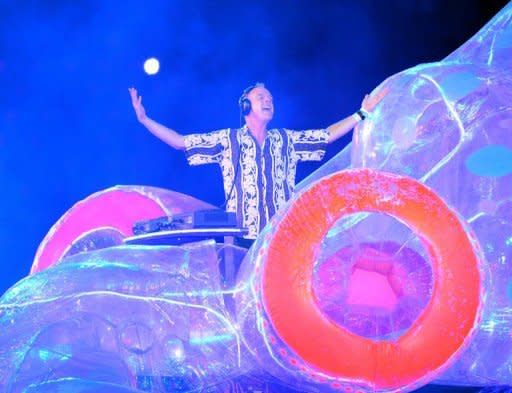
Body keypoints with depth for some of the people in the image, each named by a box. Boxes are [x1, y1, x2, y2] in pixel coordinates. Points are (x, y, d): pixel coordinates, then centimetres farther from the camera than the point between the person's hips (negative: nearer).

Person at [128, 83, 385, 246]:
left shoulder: (286, 140, 16)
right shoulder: (227, 140, 8)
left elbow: (328, 136, 20)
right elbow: (181, 142, 5)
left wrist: (362, 114, 19)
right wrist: (144, 119, -3)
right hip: (242, 239, -2)